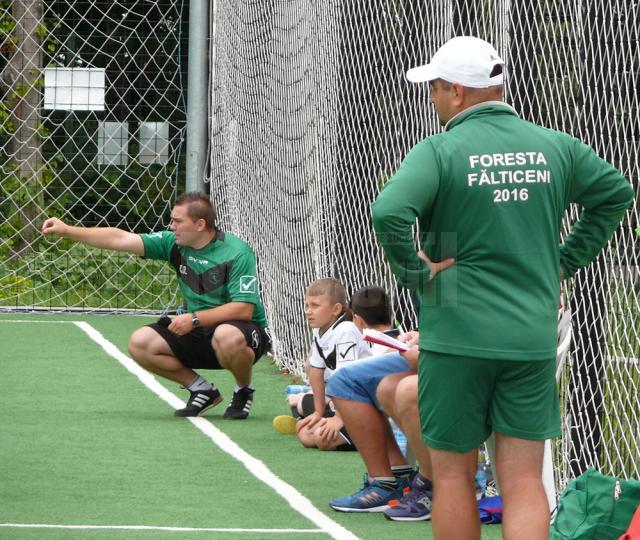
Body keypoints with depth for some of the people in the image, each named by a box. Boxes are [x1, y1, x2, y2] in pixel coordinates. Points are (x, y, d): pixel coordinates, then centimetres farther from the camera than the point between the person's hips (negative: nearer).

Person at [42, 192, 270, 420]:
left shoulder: (237, 253, -19)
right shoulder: (175, 243, -2)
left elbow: (244, 309, -25)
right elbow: (120, 239, -2)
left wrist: (195, 319, -30)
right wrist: (66, 230, -7)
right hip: (198, 334, 6)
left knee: (227, 336, -42)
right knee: (140, 343, -12)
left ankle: (244, 391, -9)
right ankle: (202, 390, 3)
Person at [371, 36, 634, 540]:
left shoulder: (440, 150, -9)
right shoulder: (555, 146, 6)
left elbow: (389, 212, -25)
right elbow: (617, 192, 19)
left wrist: (416, 271, -10)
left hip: (457, 336, -3)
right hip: (534, 339, 3)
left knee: (453, 475, 9)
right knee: (524, 482, 2)